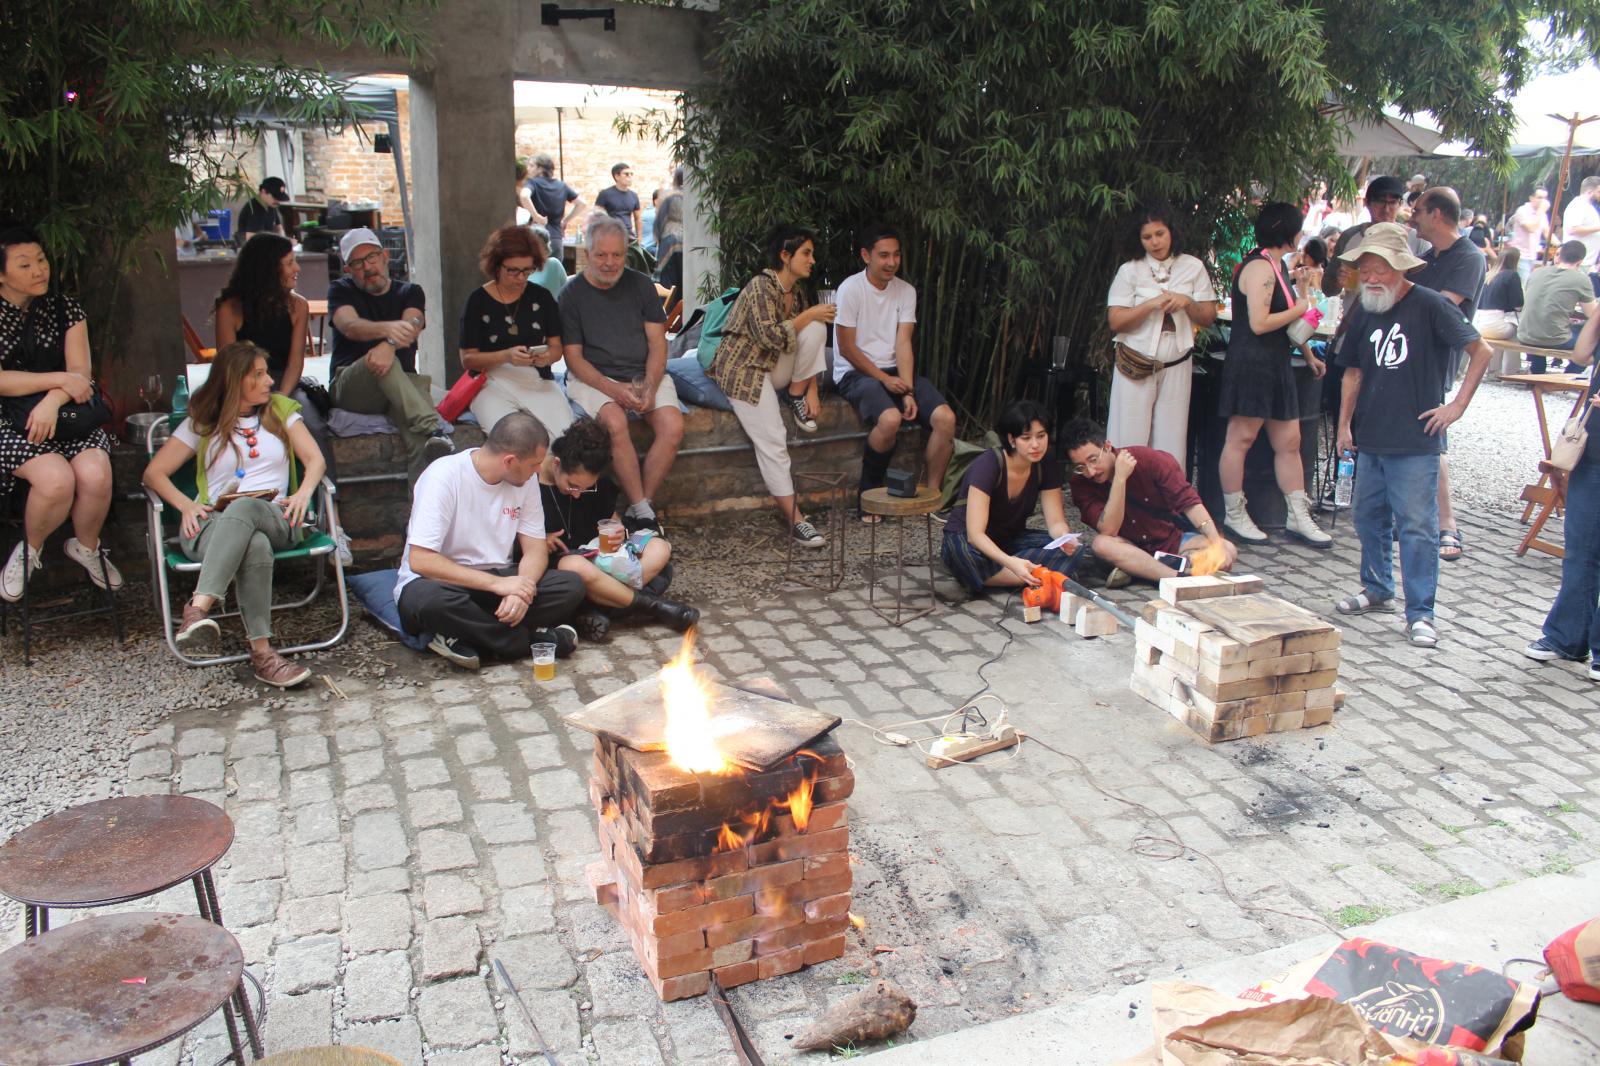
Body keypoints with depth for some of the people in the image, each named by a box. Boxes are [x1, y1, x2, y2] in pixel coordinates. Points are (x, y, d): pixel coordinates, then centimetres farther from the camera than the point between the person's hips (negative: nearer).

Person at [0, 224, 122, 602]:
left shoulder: (63, 308, 7)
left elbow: (81, 373, -1)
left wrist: (51, 402, -19)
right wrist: (59, 379, -15)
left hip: (68, 417, 2)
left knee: (95, 473, -28)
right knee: (55, 478, -32)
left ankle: (86, 547, 5)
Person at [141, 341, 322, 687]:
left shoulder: (281, 409, 22)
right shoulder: (202, 424, 18)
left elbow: (314, 459, 12)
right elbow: (154, 472, 13)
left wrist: (304, 492, -10)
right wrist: (186, 504, -7)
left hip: (275, 519, 0)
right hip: (215, 522, 0)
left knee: (244, 507, -40)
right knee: (256, 545, -40)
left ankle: (198, 608, -55)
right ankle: (262, 653, -51)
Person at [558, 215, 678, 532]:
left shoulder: (640, 285, 7)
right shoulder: (572, 294, -1)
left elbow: (657, 343, 5)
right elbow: (574, 358, -4)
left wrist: (649, 388, -13)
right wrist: (614, 390, -19)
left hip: (646, 375, 3)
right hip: (593, 378, -3)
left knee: (673, 427, -24)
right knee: (615, 423, -34)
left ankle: (637, 510, -15)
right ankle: (642, 511, -24)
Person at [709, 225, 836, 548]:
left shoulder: (797, 293, 10)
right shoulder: (760, 286, -14)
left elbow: (807, 343, 9)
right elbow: (770, 337, -26)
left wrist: (811, 389, -2)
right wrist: (807, 314, -17)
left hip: (774, 368, 7)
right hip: (743, 370, -7)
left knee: (817, 329, -15)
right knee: (772, 442, -19)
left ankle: (796, 396, -5)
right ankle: (794, 519, -15)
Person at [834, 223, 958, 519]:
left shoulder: (906, 291, 6)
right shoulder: (851, 289, -8)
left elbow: (903, 344, -2)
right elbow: (847, 348, -9)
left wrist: (908, 391, -14)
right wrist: (885, 380, -14)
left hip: (895, 371, 5)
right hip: (855, 372, -5)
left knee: (945, 418, -17)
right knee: (890, 419, -35)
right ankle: (869, 494, -12)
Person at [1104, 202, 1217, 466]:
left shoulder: (1193, 267, 7)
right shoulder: (1130, 270, 0)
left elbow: (1209, 318, 6)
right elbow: (1115, 321, -9)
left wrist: (1186, 302, -12)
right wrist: (1153, 303, -19)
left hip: (1176, 366, 2)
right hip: (1135, 366, -2)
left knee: (1170, 441, 3)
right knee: (1130, 439, -2)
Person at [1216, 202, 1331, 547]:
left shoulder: (1274, 266, 17)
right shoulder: (1260, 268, -14)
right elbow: (1259, 323, -20)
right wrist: (1302, 307, -11)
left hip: (1275, 364, 10)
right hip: (1251, 363, -10)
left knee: (1289, 441, 9)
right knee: (1241, 439, -1)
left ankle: (1298, 517, 15)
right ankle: (1233, 515, 8)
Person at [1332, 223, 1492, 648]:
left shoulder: (1430, 306, -9)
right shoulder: (1364, 313, 10)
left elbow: (1481, 351, -8)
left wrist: (1457, 406, -10)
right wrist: (1345, 424, 9)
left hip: (1416, 442, -6)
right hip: (1371, 439, 6)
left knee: (1417, 526, -5)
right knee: (1368, 516, 15)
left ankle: (1420, 613, -1)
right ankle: (1378, 589, 32)